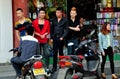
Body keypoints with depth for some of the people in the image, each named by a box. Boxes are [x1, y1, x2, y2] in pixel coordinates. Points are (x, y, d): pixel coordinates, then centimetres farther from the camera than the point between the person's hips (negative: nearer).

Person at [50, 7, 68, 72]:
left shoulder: (65, 20, -1)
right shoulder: (54, 20, 9)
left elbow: (66, 30, -3)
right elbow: (51, 29, 12)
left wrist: (62, 37, -14)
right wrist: (51, 37, 6)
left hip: (61, 39, -3)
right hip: (55, 38, 3)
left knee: (61, 52, 6)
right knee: (54, 53, 3)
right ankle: (54, 67, 6)